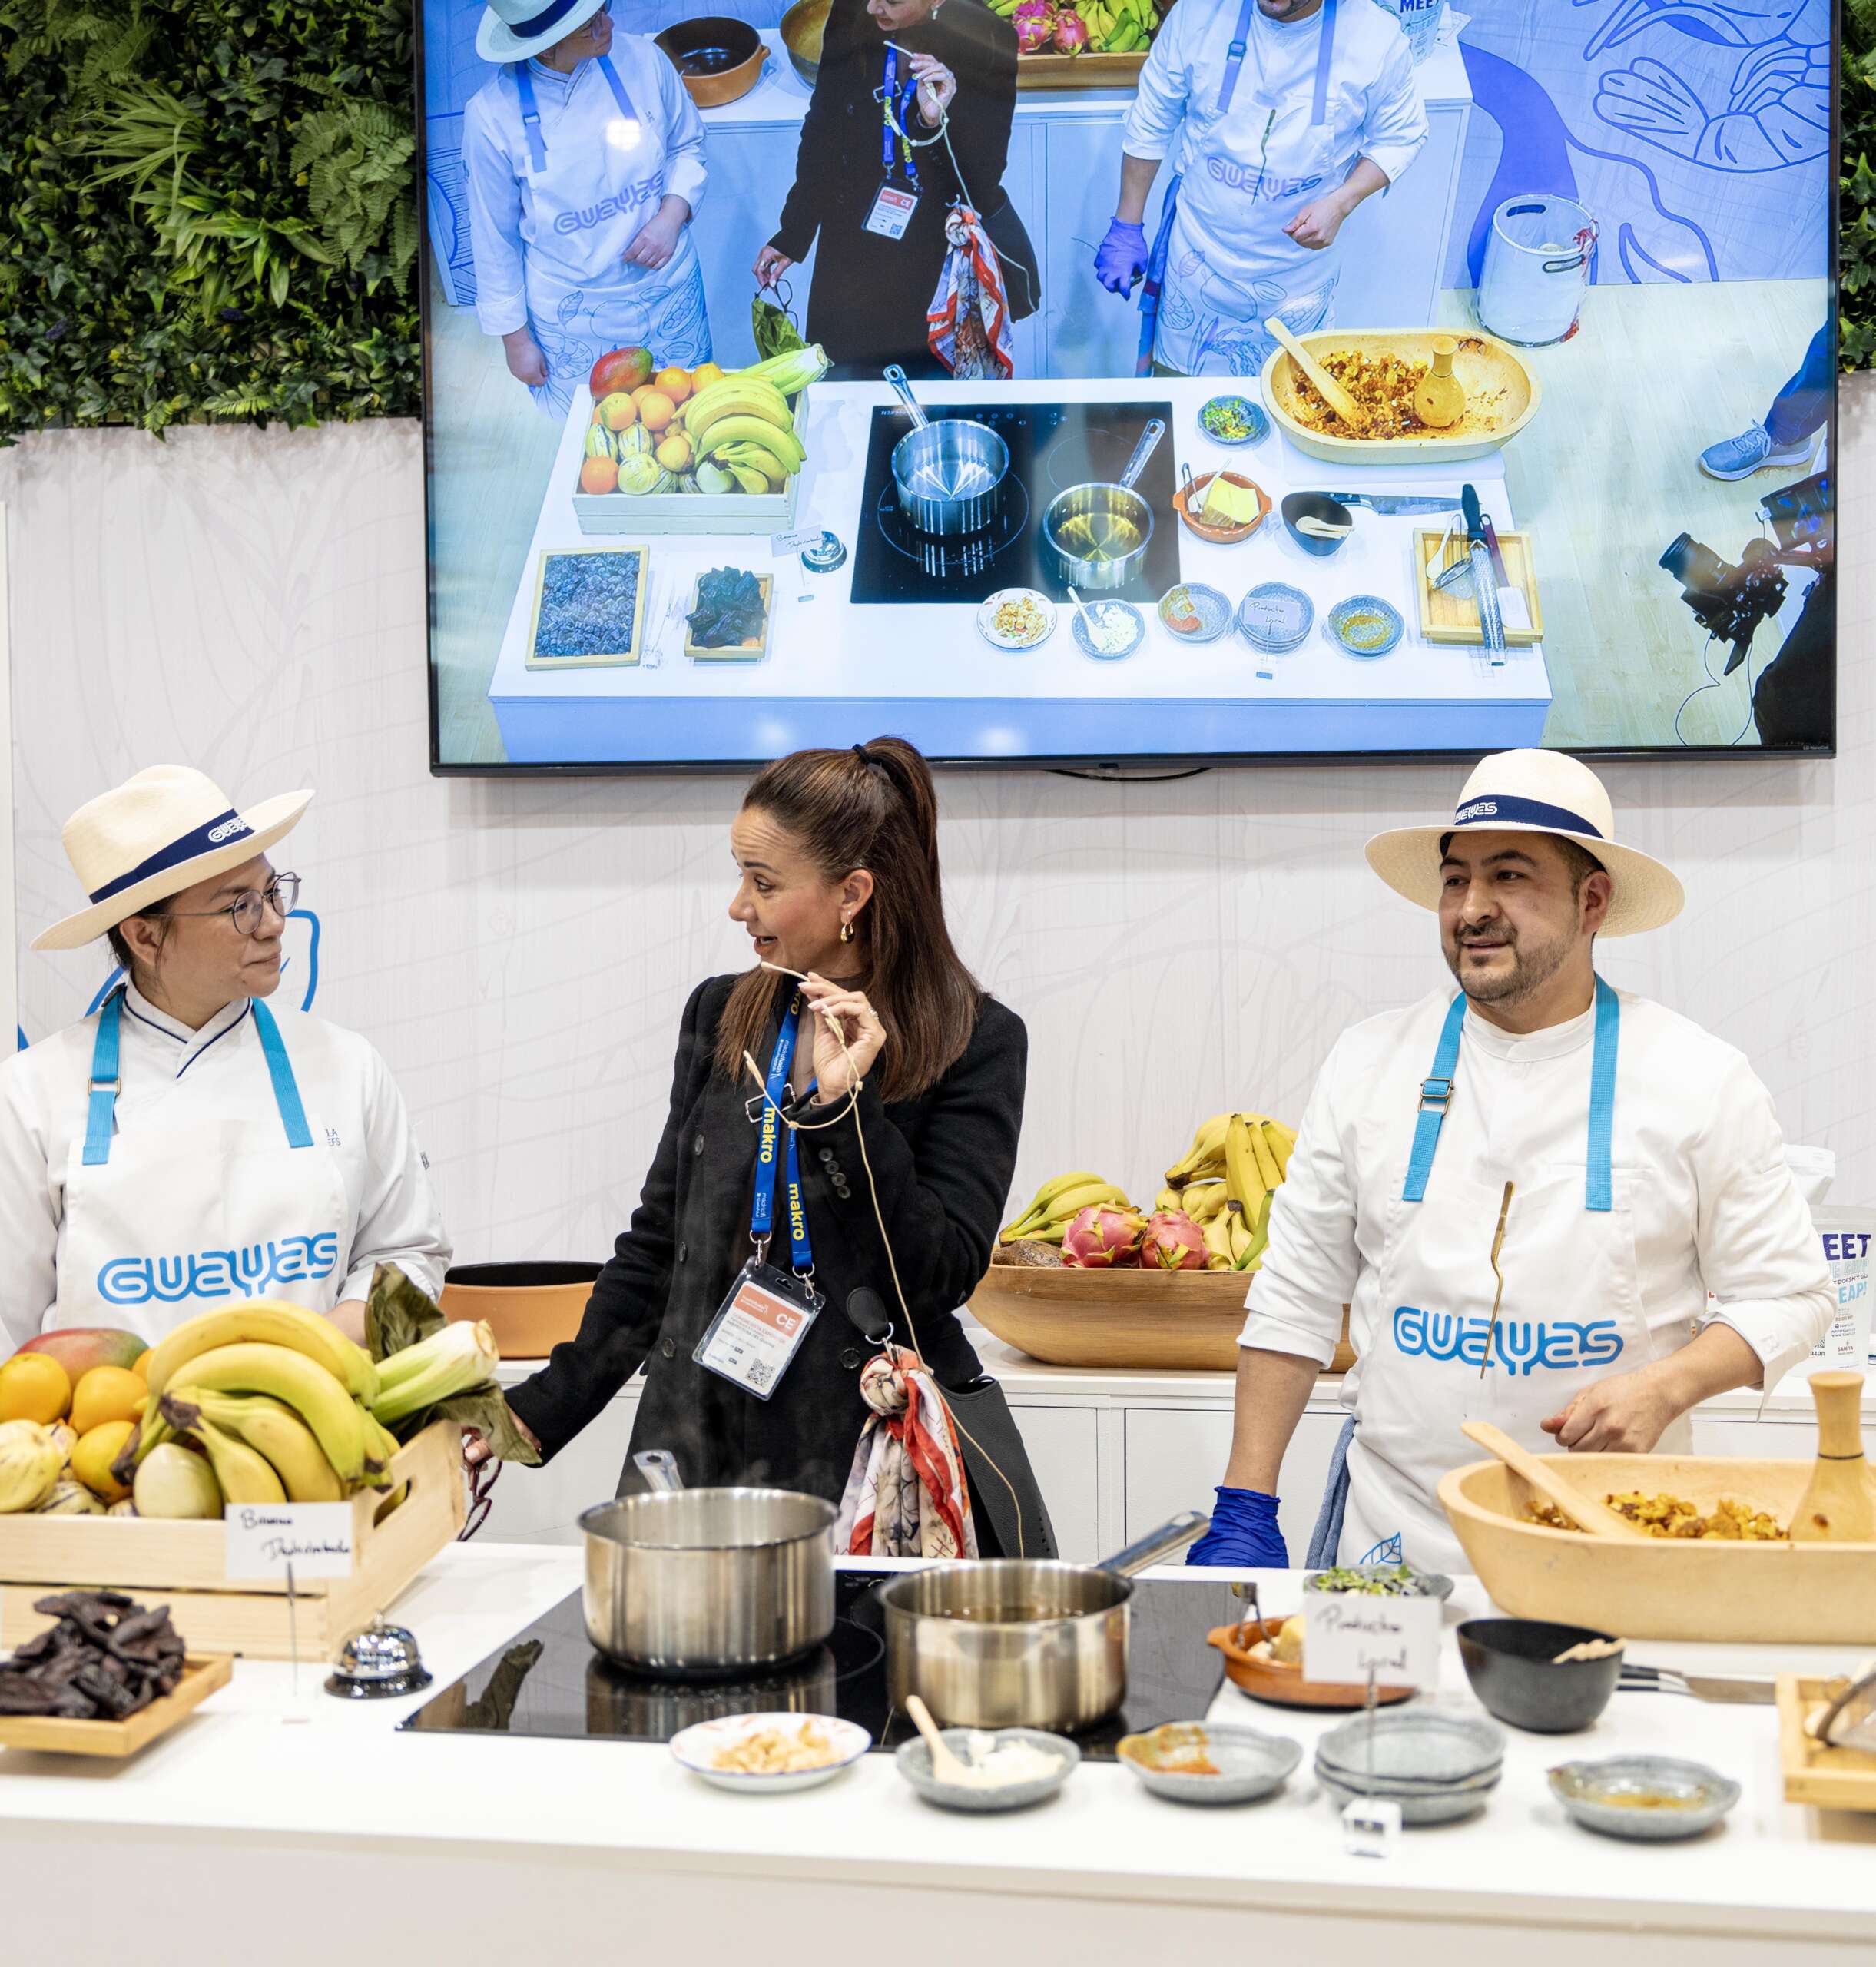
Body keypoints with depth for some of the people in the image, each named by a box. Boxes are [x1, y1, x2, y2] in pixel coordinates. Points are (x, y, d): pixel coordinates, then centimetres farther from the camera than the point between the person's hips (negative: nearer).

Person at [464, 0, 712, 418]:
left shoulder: (641, 58, -14)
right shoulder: (492, 115, -21)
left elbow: (688, 146, 5)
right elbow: (494, 238, -8)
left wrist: (672, 215, -14)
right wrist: (514, 337, -1)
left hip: (669, 290, 3)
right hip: (573, 318, -2)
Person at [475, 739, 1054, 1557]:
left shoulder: (976, 1042, -5)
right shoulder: (720, 1015, 9)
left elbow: (942, 1274, -12)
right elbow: (656, 1245, 14)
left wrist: (845, 1104, -19)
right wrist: (543, 1410, 10)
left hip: (879, 1456, -4)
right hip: (702, 1444, 4)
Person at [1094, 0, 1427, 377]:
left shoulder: (1377, 38, -17)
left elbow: (1401, 137, -2)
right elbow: (1150, 123, -2)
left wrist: (1341, 203, -19)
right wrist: (1126, 228, 1)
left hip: (1300, 273, 0)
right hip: (1198, 260, 0)